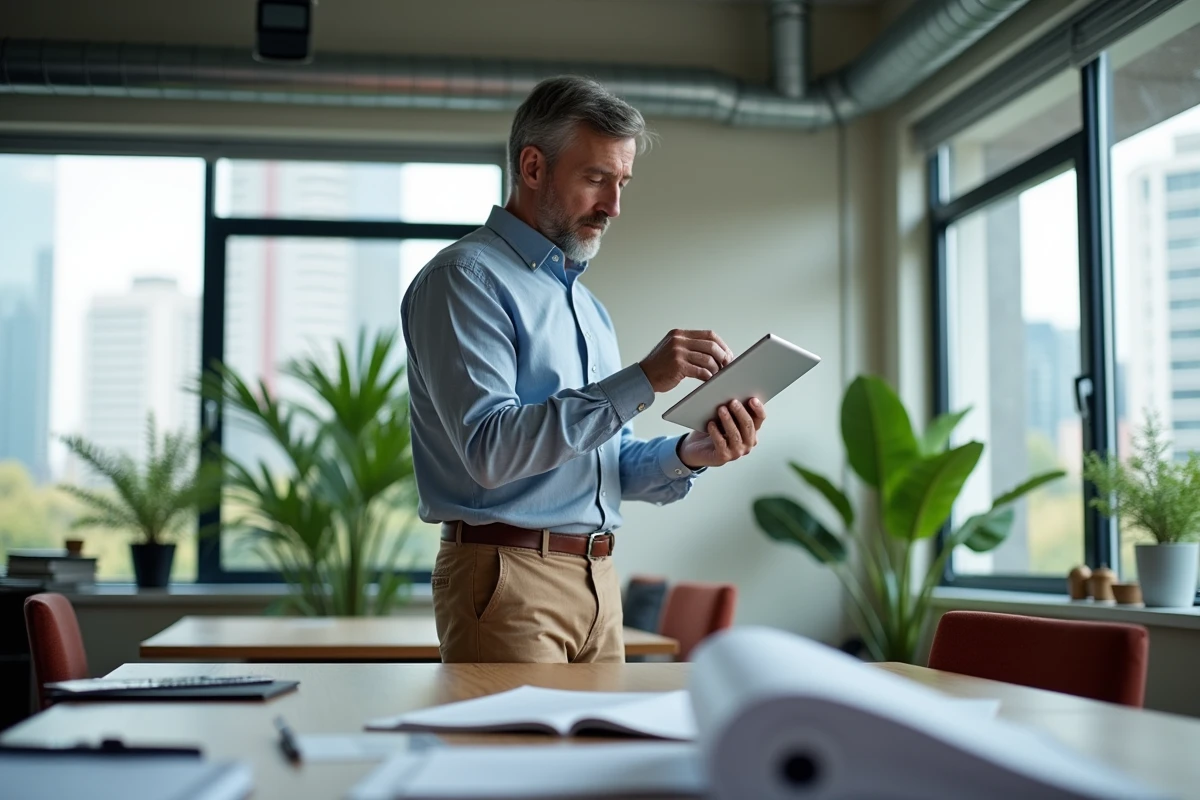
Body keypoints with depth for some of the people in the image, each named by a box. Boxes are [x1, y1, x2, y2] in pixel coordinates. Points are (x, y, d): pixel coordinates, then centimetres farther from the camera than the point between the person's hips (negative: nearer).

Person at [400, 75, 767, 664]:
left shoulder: (587, 304, 19)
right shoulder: (465, 278, -8)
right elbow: (491, 450, -21)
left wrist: (686, 456, -2)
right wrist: (640, 382, -24)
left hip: (597, 580, 8)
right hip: (508, 576, -8)